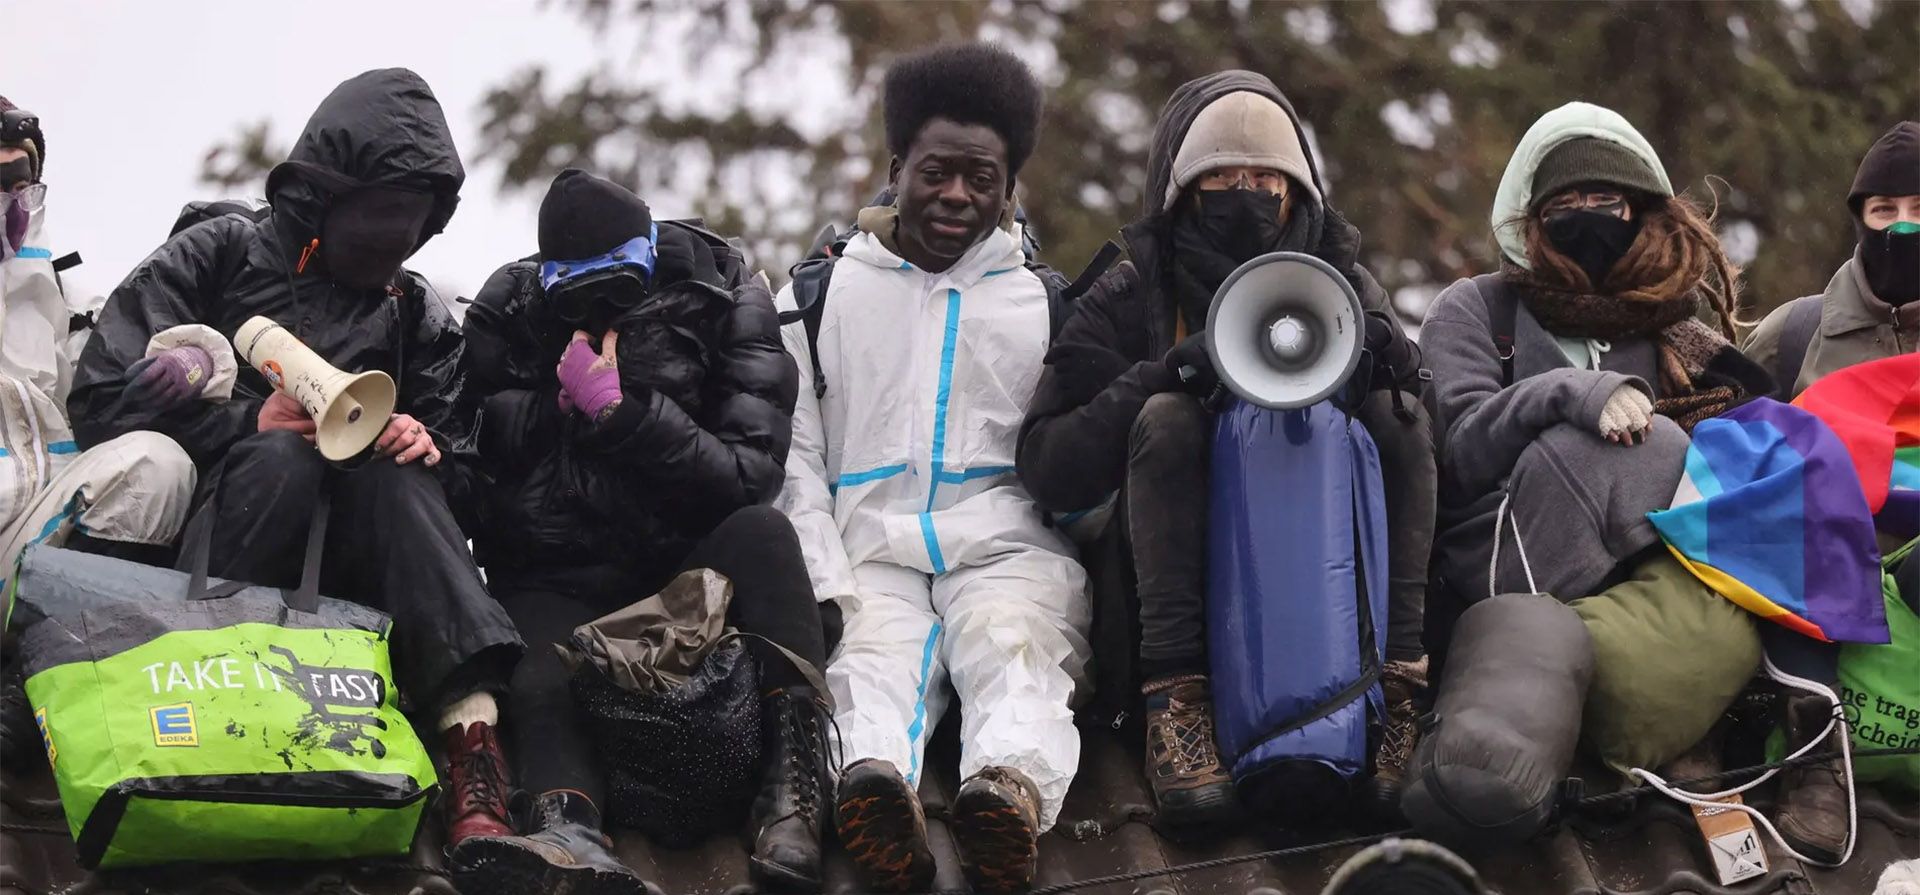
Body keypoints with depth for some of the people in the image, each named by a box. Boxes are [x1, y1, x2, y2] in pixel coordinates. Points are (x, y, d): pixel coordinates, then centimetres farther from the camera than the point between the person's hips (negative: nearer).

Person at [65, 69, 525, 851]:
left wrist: (426, 447, -16)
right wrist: (246, 424, -16)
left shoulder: (415, 312, 15)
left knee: (394, 471, -31)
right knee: (281, 455, -33)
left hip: (343, 559, 2)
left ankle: (475, 746, -49)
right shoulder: (222, 256, 5)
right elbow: (102, 398, -5)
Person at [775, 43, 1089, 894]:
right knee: (871, 656, -34)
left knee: (1010, 652, -34)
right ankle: (868, 779, -66)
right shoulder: (817, 299, 20)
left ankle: (1011, 788, -65)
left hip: (1006, 547, 0)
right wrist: (826, 588, -5)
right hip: (866, 553, 0)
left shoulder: (1049, 305, 22)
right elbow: (793, 461, 11)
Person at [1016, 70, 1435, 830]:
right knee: (1169, 418, -25)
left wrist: (1381, 361, -17)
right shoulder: (1130, 301, 7)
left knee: (1392, 414, -18)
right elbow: (1047, 469, -4)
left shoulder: (1342, 284, 14)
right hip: (1182, 576, -2)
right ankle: (1176, 700, -36)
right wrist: (1160, 377, -18)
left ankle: (1395, 682, -30)